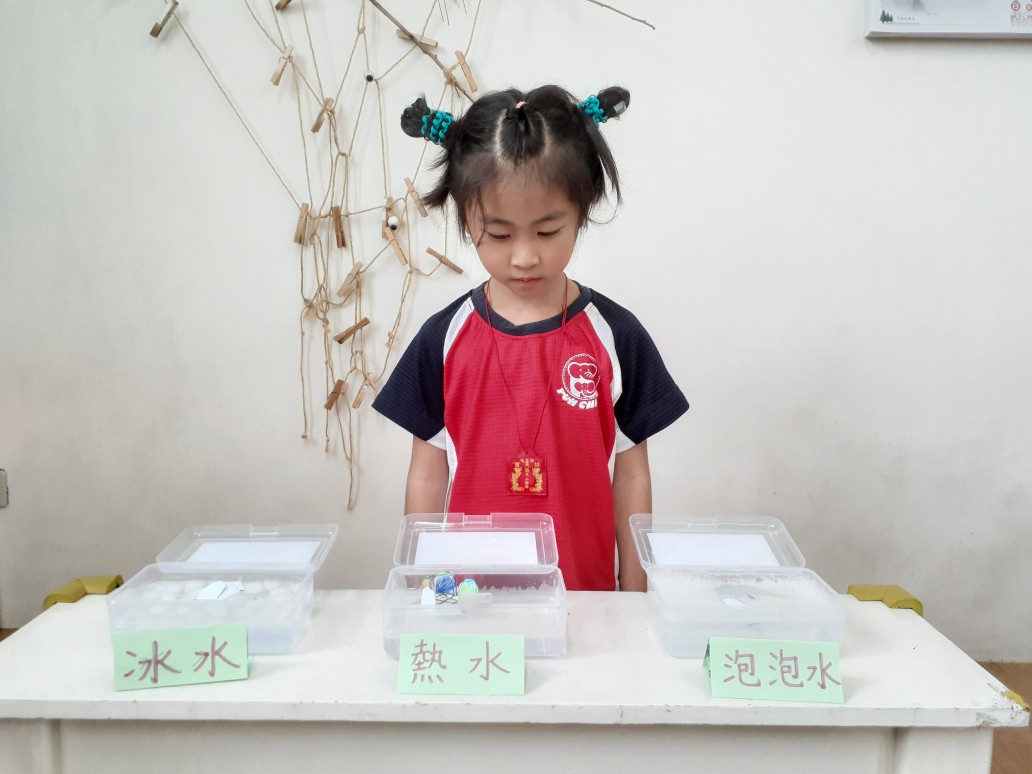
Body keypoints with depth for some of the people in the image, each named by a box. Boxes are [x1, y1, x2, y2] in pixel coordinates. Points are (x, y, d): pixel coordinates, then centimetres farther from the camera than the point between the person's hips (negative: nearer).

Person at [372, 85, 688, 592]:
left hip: (586, 589, 0)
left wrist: (633, 594, 2)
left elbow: (631, 474, -1)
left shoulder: (616, 336, -6)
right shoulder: (443, 339, -5)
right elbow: (427, 475, 1)